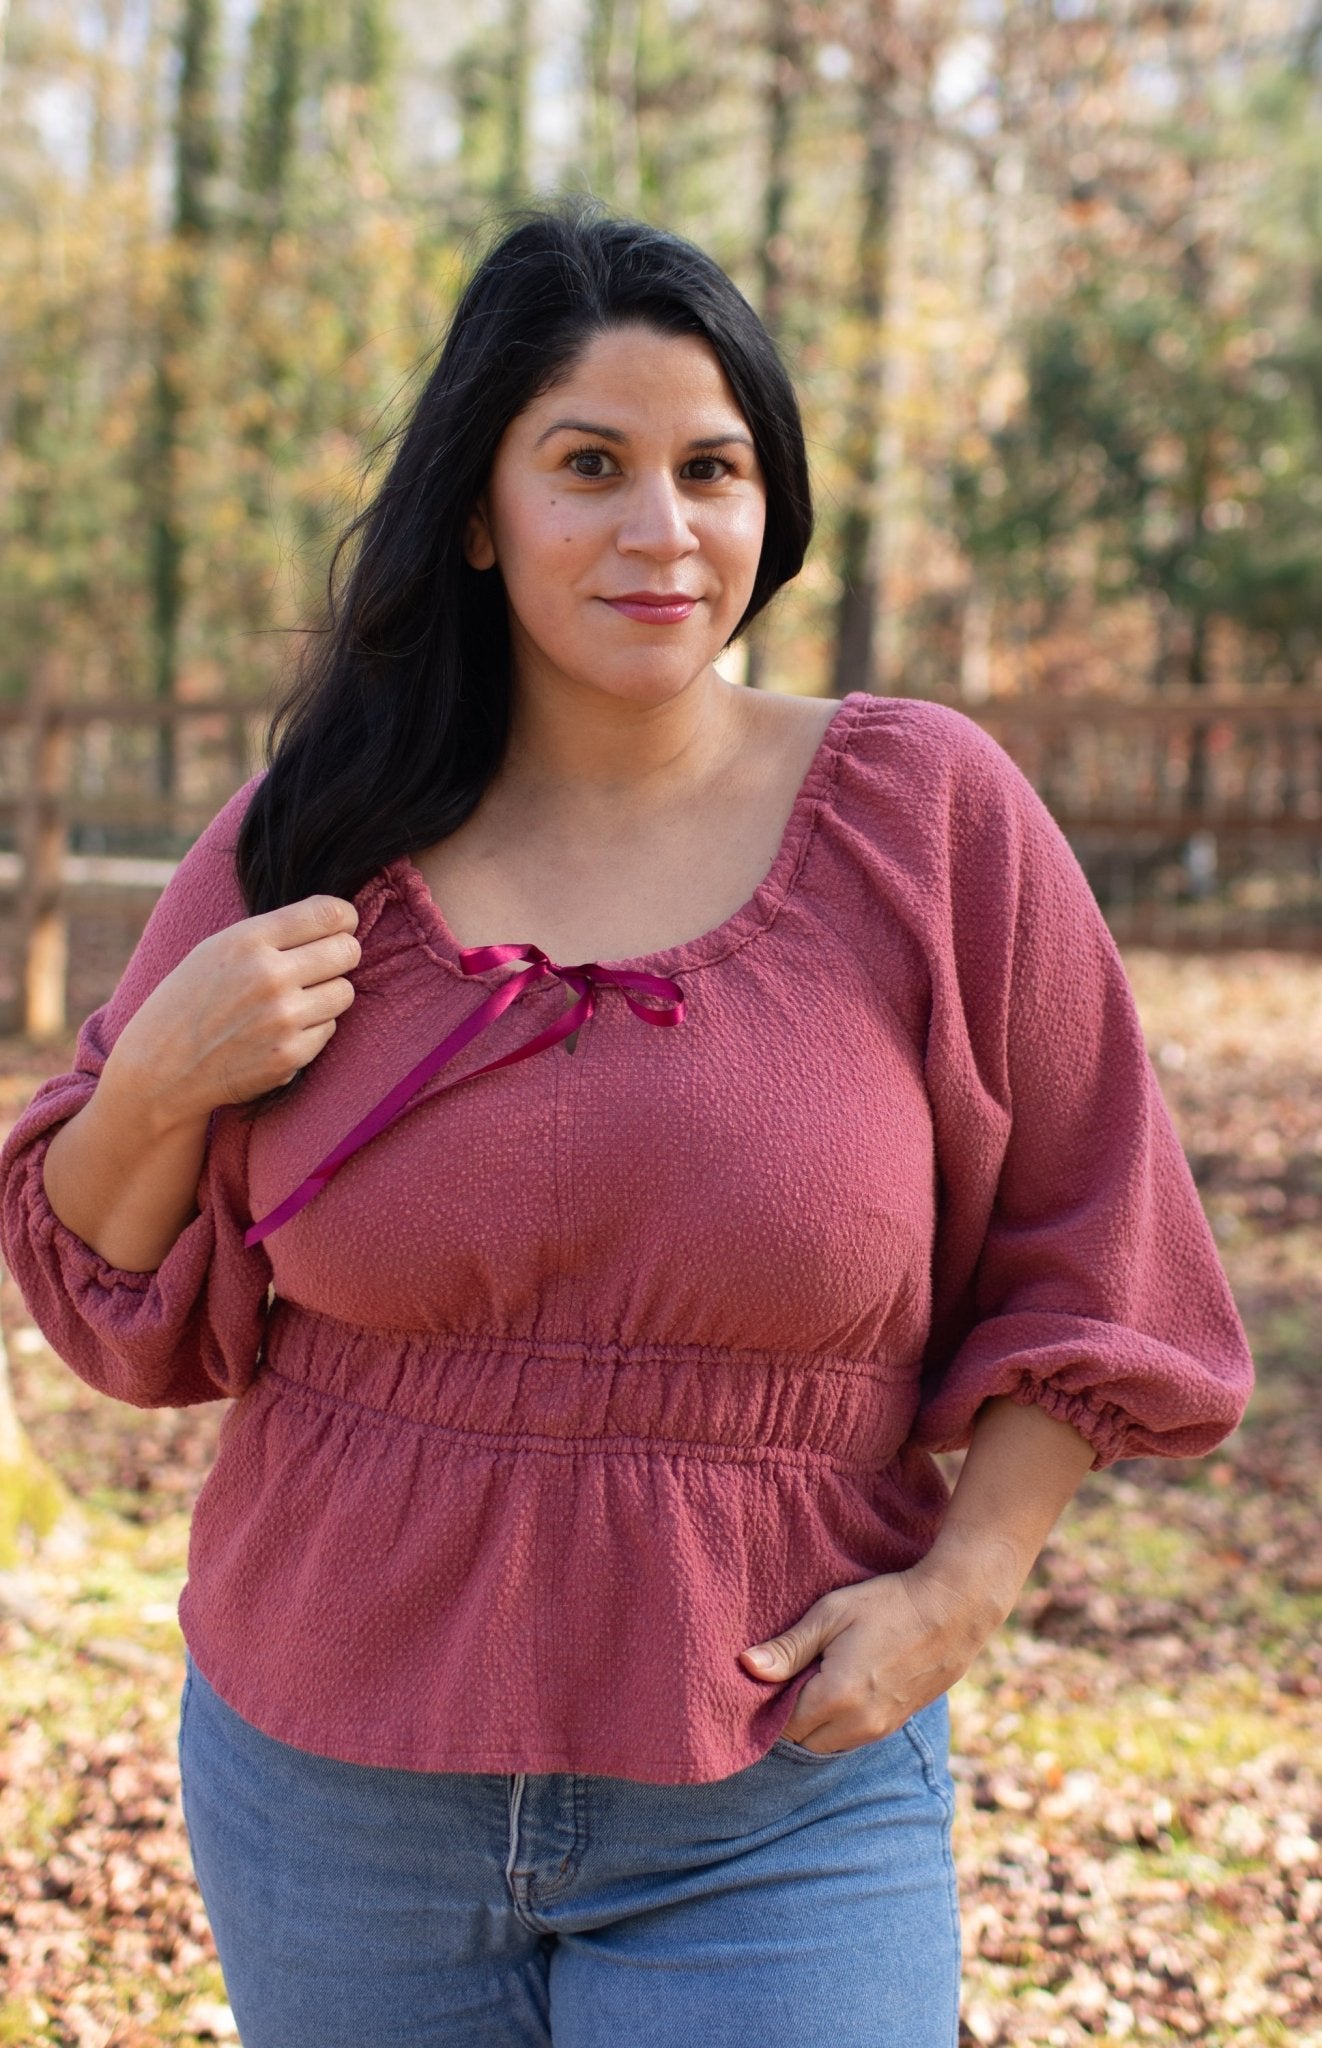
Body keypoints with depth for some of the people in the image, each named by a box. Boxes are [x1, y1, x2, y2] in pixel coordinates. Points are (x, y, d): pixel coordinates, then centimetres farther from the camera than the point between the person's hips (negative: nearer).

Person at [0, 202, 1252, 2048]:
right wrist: (163, 1076, -12)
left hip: (766, 1824, -2)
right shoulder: (317, 843, -1)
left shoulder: (928, 815, -6)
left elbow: (1085, 1260, 1)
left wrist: (963, 1586, -8)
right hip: (329, 1795, 2)